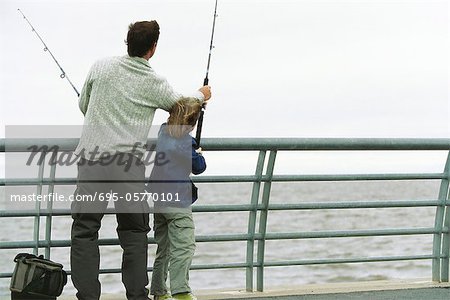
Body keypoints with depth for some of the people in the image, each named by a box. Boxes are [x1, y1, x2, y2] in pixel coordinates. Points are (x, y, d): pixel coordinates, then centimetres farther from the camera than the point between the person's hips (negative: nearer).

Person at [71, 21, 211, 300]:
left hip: (92, 157, 1)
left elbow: (84, 105, 18)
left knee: (85, 230, 3)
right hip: (129, 165, 0)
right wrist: (201, 96, 44)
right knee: (134, 232, 10)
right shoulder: (155, 83, 2)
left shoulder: (101, 67, 5)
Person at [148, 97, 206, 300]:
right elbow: (199, 167, -5)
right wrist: (199, 154, 18)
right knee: (184, 246, -10)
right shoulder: (186, 141, -13)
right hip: (177, 200, -8)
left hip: (158, 199, 8)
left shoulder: (163, 132, 7)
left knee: (163, 247, 15)